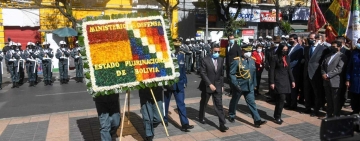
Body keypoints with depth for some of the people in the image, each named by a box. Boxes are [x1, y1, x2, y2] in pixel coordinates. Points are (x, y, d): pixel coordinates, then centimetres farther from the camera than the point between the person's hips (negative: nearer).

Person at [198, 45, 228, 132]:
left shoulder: (221, 60, 3)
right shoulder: (205, 60, -12)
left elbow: (222, 73, 10)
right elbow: (203, 73, -15)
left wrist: (222, 85, 8)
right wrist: (210, 84, -22)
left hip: (217, 86, 3)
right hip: (207, 86, -2)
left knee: (219, 105, -3)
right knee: (203, 103, 17)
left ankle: (222, 124, -2)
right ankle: (201, 117, 40)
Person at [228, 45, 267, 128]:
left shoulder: (252, 60, 6)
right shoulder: (237, 61, -14)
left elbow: (254, 73, 12)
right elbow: (232, 73, -14)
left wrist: (254, 84, 10)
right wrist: (236, 84, -19)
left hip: (249, 87, 5)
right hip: (239, 86, -5)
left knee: (252, 103, 3)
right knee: (234, 102, 13)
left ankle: (257, 120, 3)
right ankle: (231, 116, 33)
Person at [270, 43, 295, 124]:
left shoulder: (287, 58, 11)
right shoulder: (275, 57, -6)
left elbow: (289, 70, 16)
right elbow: (272, 70, -9)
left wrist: (292, 80, 10)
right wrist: (272, 82, -13)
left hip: (286, 81, 6)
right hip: (278, 80, -6)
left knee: (279, 99, 5)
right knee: (281, 98, -12)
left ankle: (276, 116, 16)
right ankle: (277, 117, 0)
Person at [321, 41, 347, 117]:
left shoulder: (342, 56, -4)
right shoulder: (328, 55, 19)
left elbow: (339, 68, -15)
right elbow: (322, 66, 16)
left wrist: (328, 75, -17)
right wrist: (323, 74, -3)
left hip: (335, 81, -6)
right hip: (327, 81, 6)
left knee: (336, 100, 1)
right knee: (329, 99, 12)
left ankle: (336, 115, 10)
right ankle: (329, 114, 21)